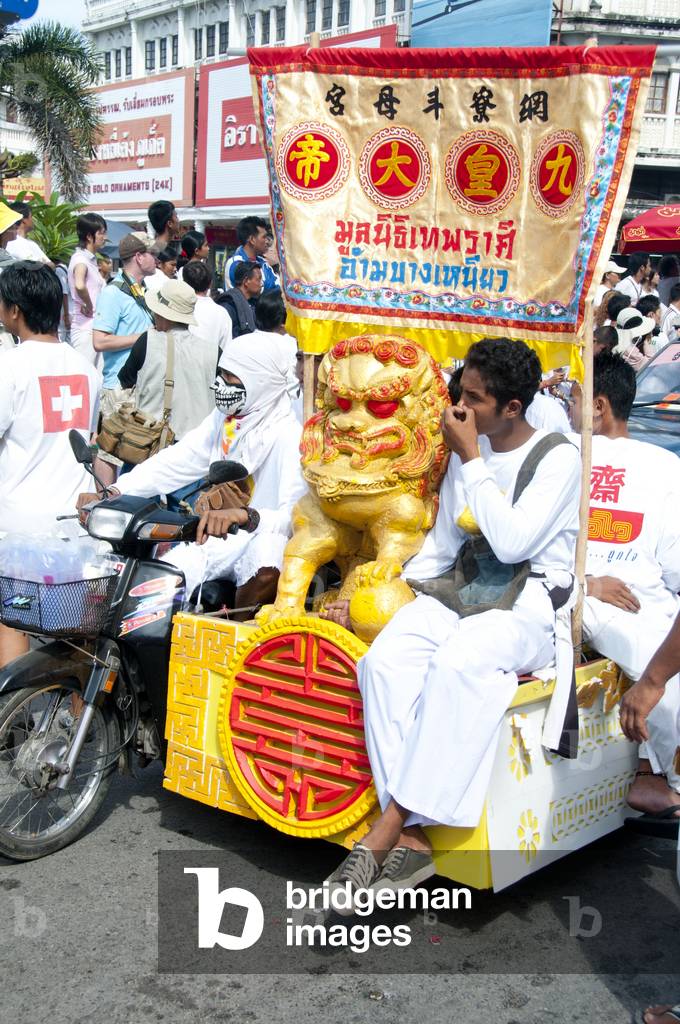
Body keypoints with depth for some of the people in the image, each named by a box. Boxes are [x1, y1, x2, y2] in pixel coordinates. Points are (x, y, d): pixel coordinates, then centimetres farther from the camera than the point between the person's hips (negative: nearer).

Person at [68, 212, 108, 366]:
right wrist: (89, 307, -17)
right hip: (85, 326, -9)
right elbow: (79, 285, -32)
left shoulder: (91, 258, 15)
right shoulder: (80, 258, -12)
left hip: (95, 325, 9)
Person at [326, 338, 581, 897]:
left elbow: (511, 543, -18)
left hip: (530, 604, -6)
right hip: (461, 592, 6)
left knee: (455, 663, -38)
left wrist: (471, 462, -13)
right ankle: (411, 837, -29)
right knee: (385, 659, -26)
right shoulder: (469, 449, 14)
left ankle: (388, 826, -30)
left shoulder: (559, 457, -5)